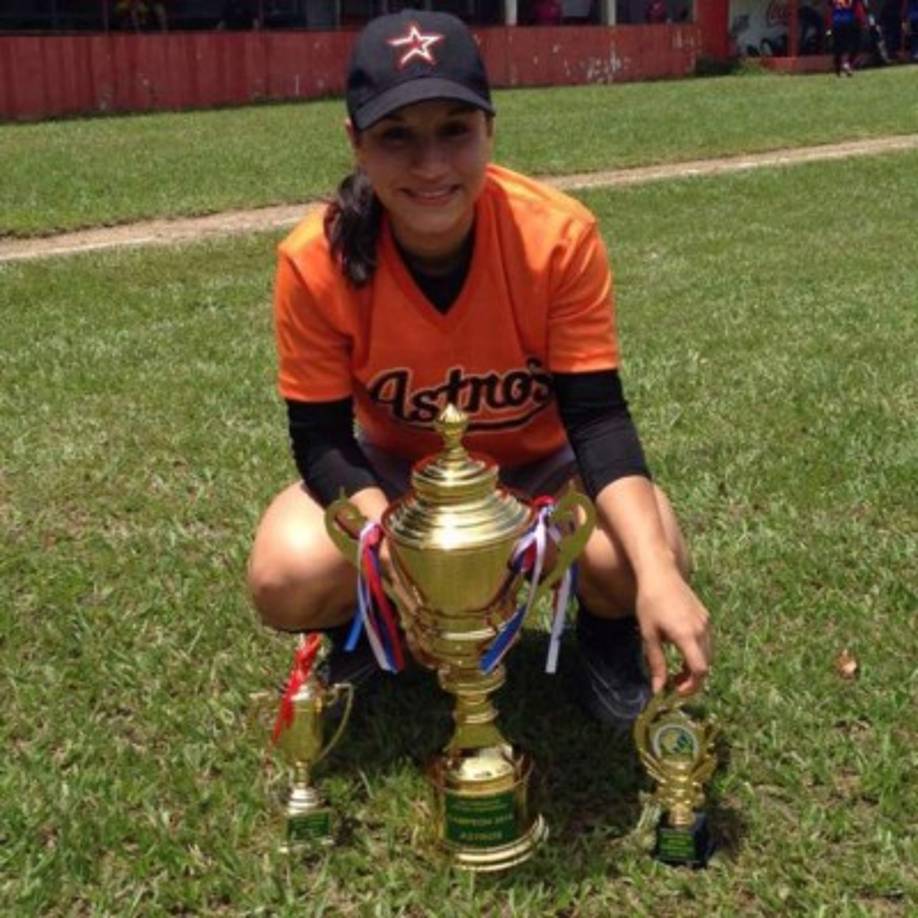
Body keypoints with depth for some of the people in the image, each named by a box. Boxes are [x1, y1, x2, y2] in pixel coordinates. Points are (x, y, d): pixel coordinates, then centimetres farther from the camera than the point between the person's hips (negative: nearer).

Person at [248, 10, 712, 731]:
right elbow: (322, 438, -18)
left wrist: (657, 572, -41)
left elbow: (597, 418, -25)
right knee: (289, 579, -27)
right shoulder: (317, 260, -25)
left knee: (629, 559, -31)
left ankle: (607, 632, 7)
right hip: (392, 473, 1)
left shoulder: (559, 236, -27)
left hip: (540, 466, 0)